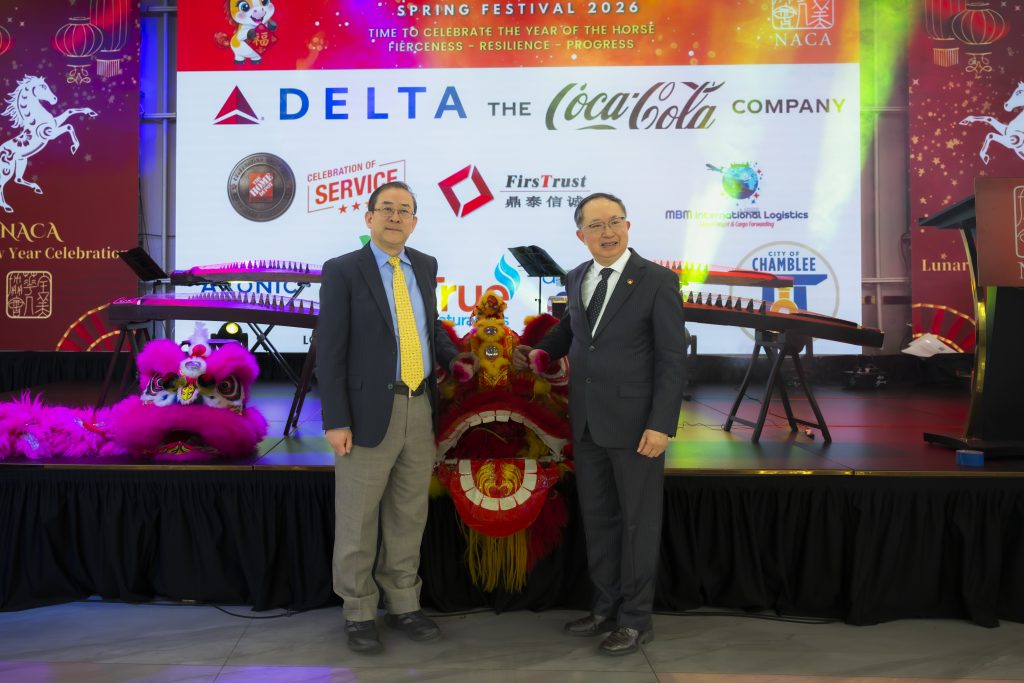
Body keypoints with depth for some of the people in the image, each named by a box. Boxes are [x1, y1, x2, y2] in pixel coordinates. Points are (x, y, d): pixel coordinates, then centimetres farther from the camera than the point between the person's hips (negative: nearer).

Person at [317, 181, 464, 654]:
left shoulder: (425, 266, 10)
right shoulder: (342, 271, -5)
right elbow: (329, 351, -9)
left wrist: (454, 359, 8)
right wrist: (336, 421, -13)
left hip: (420, 408, 5)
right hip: (370, 411, -5)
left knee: (409, 517, 14)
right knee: (358, 522, 5)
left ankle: (403, 604, 28)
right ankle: (358, 613, 21)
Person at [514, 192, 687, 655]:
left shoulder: (657, 281, -9)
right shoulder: (577, 279, 8)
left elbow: (673, 359, -12)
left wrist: (661, 425, -17)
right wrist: (541, 352, 12)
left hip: (635, 424, -6)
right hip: (586, 423, 6)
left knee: (638, 521, 7)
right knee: (597, 518, 15)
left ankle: (636, 619, 20)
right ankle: (606, 608, 30)